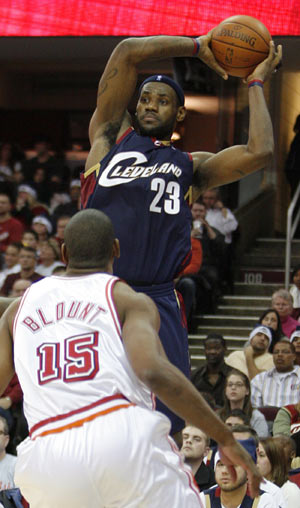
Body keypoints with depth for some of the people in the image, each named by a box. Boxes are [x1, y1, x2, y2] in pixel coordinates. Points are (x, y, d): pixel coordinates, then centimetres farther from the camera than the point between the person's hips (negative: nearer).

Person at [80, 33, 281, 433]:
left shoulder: (190, 166, 18)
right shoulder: (110, 137, 16)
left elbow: (260, 152, 2)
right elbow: (128, 52, 6)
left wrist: (256, 83, 12)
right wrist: (197, 46, 12)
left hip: (156, 303, 1)